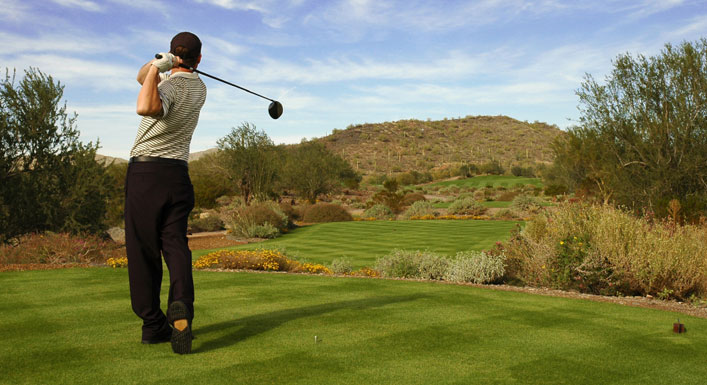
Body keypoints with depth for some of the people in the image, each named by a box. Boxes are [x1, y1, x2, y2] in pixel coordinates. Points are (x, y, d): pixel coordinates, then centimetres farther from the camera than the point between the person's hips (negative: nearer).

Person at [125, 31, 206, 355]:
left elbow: (146, 108, -33)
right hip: (178, 174, 5)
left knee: (143, 249, 2)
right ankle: (181, 307, -25)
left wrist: (157, 66, -22)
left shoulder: (171, 85, -9)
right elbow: (142, 77, 23)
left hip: (146, 170, -5)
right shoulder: (199, 88, 14)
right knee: (176, 245, 0)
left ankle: (153, 324, 7)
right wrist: (155, 68, 3)